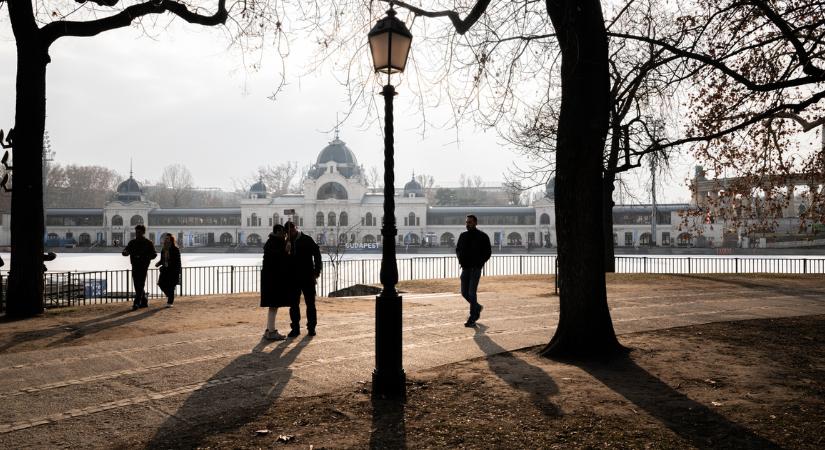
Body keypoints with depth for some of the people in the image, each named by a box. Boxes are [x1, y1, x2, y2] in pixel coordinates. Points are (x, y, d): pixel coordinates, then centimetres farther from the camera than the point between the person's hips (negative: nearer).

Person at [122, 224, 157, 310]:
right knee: (137, 285, 11)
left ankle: (136, 303, -12)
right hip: (134, 266, 5)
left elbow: (154, 254, -2)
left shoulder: (148, 243, 0)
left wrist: (145, 257, -21)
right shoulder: (132, 242, 12)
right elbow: (126, 252, 9)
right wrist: (125, 252, -16)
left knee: (140, 285, -10)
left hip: (143, 266, -5)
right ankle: (144, 302, 23)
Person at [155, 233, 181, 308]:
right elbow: (162, 260, 19)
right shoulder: (163, 249, 10)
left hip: (173, 270, -6)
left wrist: (178, 272, -14)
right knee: (161, 284, -1)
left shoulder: (175, 249, -9)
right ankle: (169, 295, 26)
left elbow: (178, 261, -9)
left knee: (171, 286, -4)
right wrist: (158, 263, -1)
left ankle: (170, 302, 7)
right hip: (165, 270, 6)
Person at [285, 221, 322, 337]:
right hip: (294, 277, 4)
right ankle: (295, 328, 11)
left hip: (307, 277, -4)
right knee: (294, 304, 4)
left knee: (310, 303, 2)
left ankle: (311, 327, 9)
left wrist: (316, 272, -7)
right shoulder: (288, 242, 8)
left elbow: (317, 255, -3)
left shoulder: (307, 240, -3)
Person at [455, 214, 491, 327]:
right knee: (464, 293, 8)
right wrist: (460, 260, 3)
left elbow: (488, 252, -2)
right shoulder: (463, 236, 9)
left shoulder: (482, 236, -4)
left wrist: (479, 263, -13)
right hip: (465, 268, 5)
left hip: (476, 268, -5)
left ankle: (472, 319, -5)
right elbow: (458, 249, 21)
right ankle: (477, 307, 34)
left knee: (472, 293, -11)